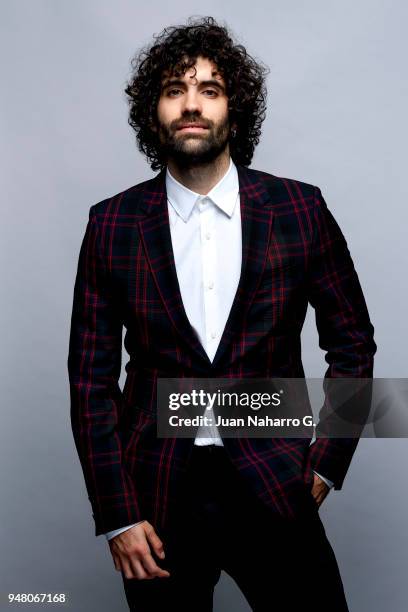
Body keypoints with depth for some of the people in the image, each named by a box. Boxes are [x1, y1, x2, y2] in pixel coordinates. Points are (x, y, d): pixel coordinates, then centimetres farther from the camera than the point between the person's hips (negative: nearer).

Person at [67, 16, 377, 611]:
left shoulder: (300, 210, -3)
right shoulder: (112, 225, -2)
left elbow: (353, 343, 6)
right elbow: (91, 378, 0)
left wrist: (326, 465, 0)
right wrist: (117, 516, -3)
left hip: (272, 493, 0)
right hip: (157, 496, 1)